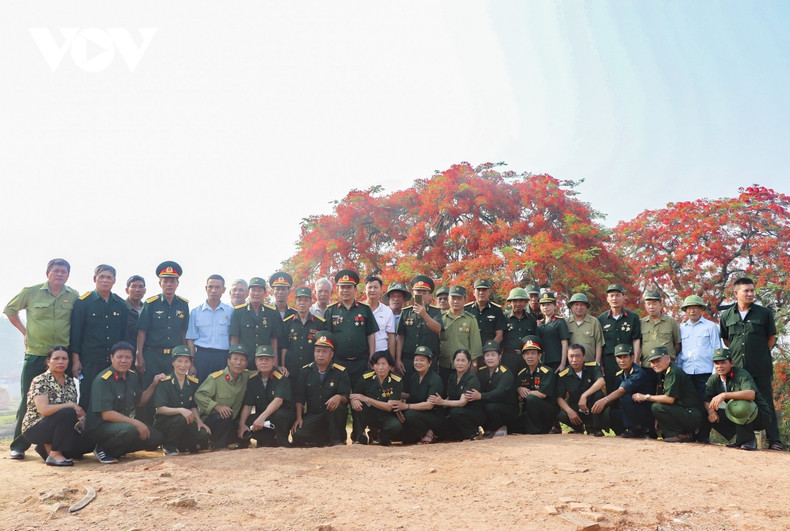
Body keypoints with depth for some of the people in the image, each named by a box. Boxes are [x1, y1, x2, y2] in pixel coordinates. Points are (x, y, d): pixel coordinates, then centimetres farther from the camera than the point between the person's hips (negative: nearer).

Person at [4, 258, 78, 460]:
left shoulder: (74, 297, 2)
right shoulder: (31, 292, -2)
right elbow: (9, 309, 13)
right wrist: (24, 332, 7)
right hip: (35, 355, -1)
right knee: (28, 401, 0)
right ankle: (19, 446, 10)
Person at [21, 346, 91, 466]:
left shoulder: (70, 381, 8)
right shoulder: (40, 381, -13)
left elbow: (76, 409, 10)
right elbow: (44, 409, -26)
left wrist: (80, 414, -11)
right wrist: (71, 405, -21)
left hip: (57, 428, 7)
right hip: (35, 428, -7)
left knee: (88, 443, -9)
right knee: (68, 413, -33)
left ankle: (47, 447, 9)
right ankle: (55, 454, -19)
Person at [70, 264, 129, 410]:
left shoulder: (121, 304, 10)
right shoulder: (83, 302, 0)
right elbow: (75, 332, -1)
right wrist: (75, 360, -5)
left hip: (115, 362, 3)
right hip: (90, 362, -3)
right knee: (87, 400, 0)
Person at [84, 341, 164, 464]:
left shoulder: (132, 377, 7)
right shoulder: (103, 380, -17)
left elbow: (139, 402, 19)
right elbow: (106, 414, -22)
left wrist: (154, 384, 5)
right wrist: (135, 422, -25)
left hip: (126, 423, 8)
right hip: (99, 427, -8)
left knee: (156, 437, -7)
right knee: (130, 430, -36)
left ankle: (113, 451, 5)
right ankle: (102, 449, -8)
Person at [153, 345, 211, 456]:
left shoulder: (193, 382, 6)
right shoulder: (164, 382, -9)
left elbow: (194, 406, 10)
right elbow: (160, 409, -16)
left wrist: (199, 420, -10)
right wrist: (181, 410, -31)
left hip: (186, 425, 4)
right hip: (164, 422, -4)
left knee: (204, 435, -23)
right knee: (182, 419, -36)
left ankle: (180, 447, 8)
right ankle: (169, 447, -8)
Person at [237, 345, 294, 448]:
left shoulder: (281, 378, -14)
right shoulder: (252, 379, 1)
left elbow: (278, 400, -28)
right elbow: (247, 405, 0)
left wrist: (262, 417, -41)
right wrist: (242, 425, -15)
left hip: (284, 415, -4)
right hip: (260, 416, 4)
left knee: (279, 415, -38)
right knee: (247, 423, -24)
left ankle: (282, 445, -12)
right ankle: (269, 442, -3)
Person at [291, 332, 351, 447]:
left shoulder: (341, 372, -2)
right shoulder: (305, 371, 6)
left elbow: (346, 398, -8)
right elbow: (299, 397, 4)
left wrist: (339, 397, -31)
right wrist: (299, 418, -6)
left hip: (333, 415, -2)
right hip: (312, 416, 2)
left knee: (336, 406, -36)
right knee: (298, 435, -23)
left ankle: (337, 440, -14)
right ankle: (325, 440, 6)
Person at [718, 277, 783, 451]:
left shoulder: (764, 313, 4)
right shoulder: (726, 315, 7)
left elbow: (772, 337, 11)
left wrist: (762, 353, 3)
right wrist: (735, 353, 6)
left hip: (761, 367, -2)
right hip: (737, 366, 2)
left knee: (766, 402, 2)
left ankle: (774, 440, 7)